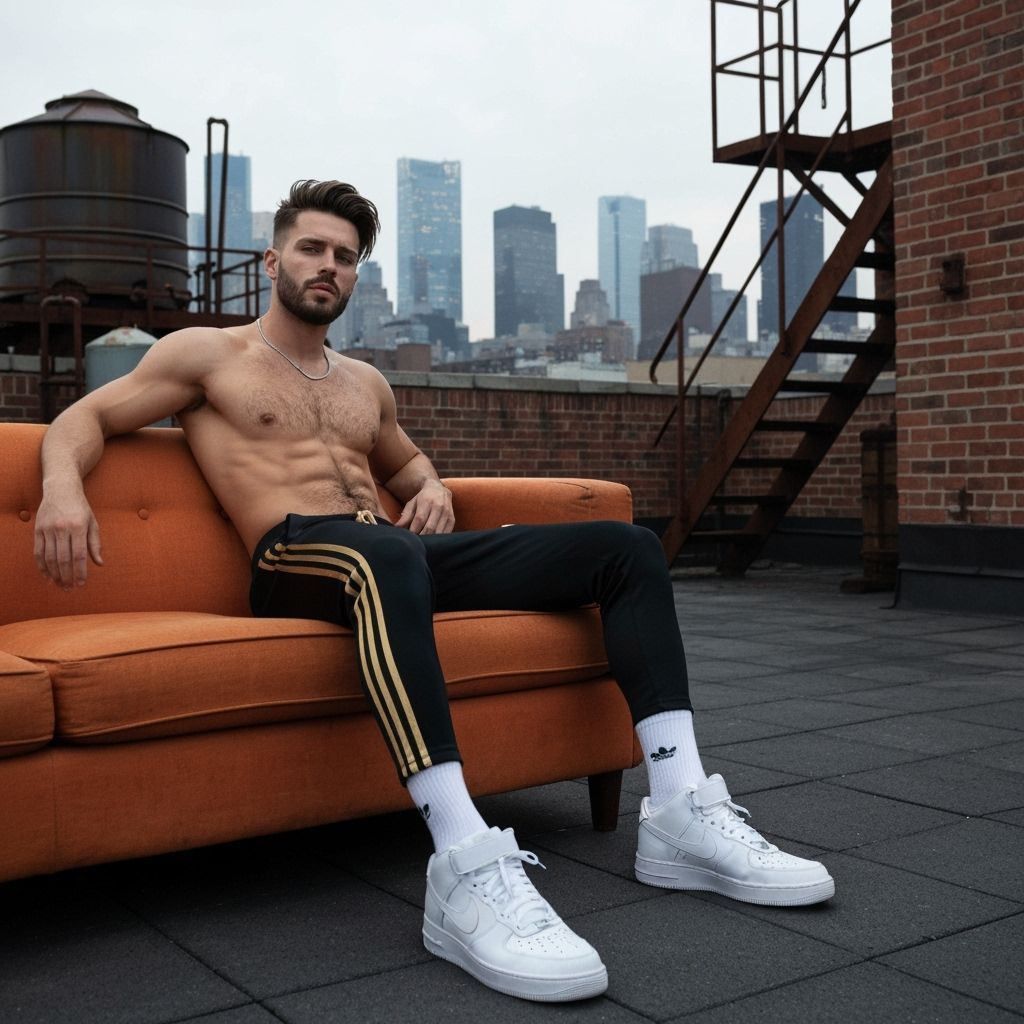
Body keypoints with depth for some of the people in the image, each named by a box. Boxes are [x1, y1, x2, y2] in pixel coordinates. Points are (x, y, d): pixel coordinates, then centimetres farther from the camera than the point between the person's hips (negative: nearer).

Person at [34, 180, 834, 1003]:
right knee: (385, 555, -46)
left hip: (400, 550, 7)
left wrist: (431, 486, 18)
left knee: (628, 548, -7)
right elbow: (83, 420, 9)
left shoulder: (366, 384, 29)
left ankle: (680, 810, -18)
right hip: (295, 560, -6)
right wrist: (63, 485, -15)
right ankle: (467, 867, -52)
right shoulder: (209, 354, 13)